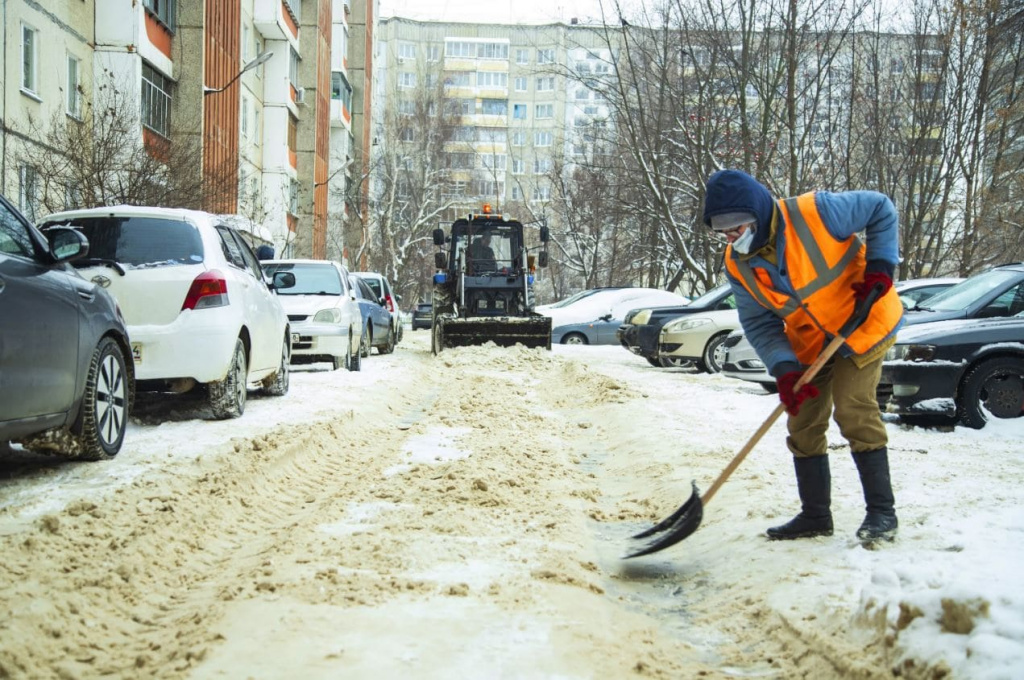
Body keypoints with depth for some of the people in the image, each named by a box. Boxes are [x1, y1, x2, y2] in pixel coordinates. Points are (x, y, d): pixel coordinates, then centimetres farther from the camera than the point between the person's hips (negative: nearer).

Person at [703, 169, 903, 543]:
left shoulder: (816, 212, -27)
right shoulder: (737, 266, -11)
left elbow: (880, 208, -12)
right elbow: (759, 324, -8)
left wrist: (879, 267, -20)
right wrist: (785, 370, -23)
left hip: (863, 320, -6)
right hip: (809, 342, 6)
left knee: (854, 410, -17)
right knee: (803, 422, 5)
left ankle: (882, 511, -5)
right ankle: (815, 515, 17)